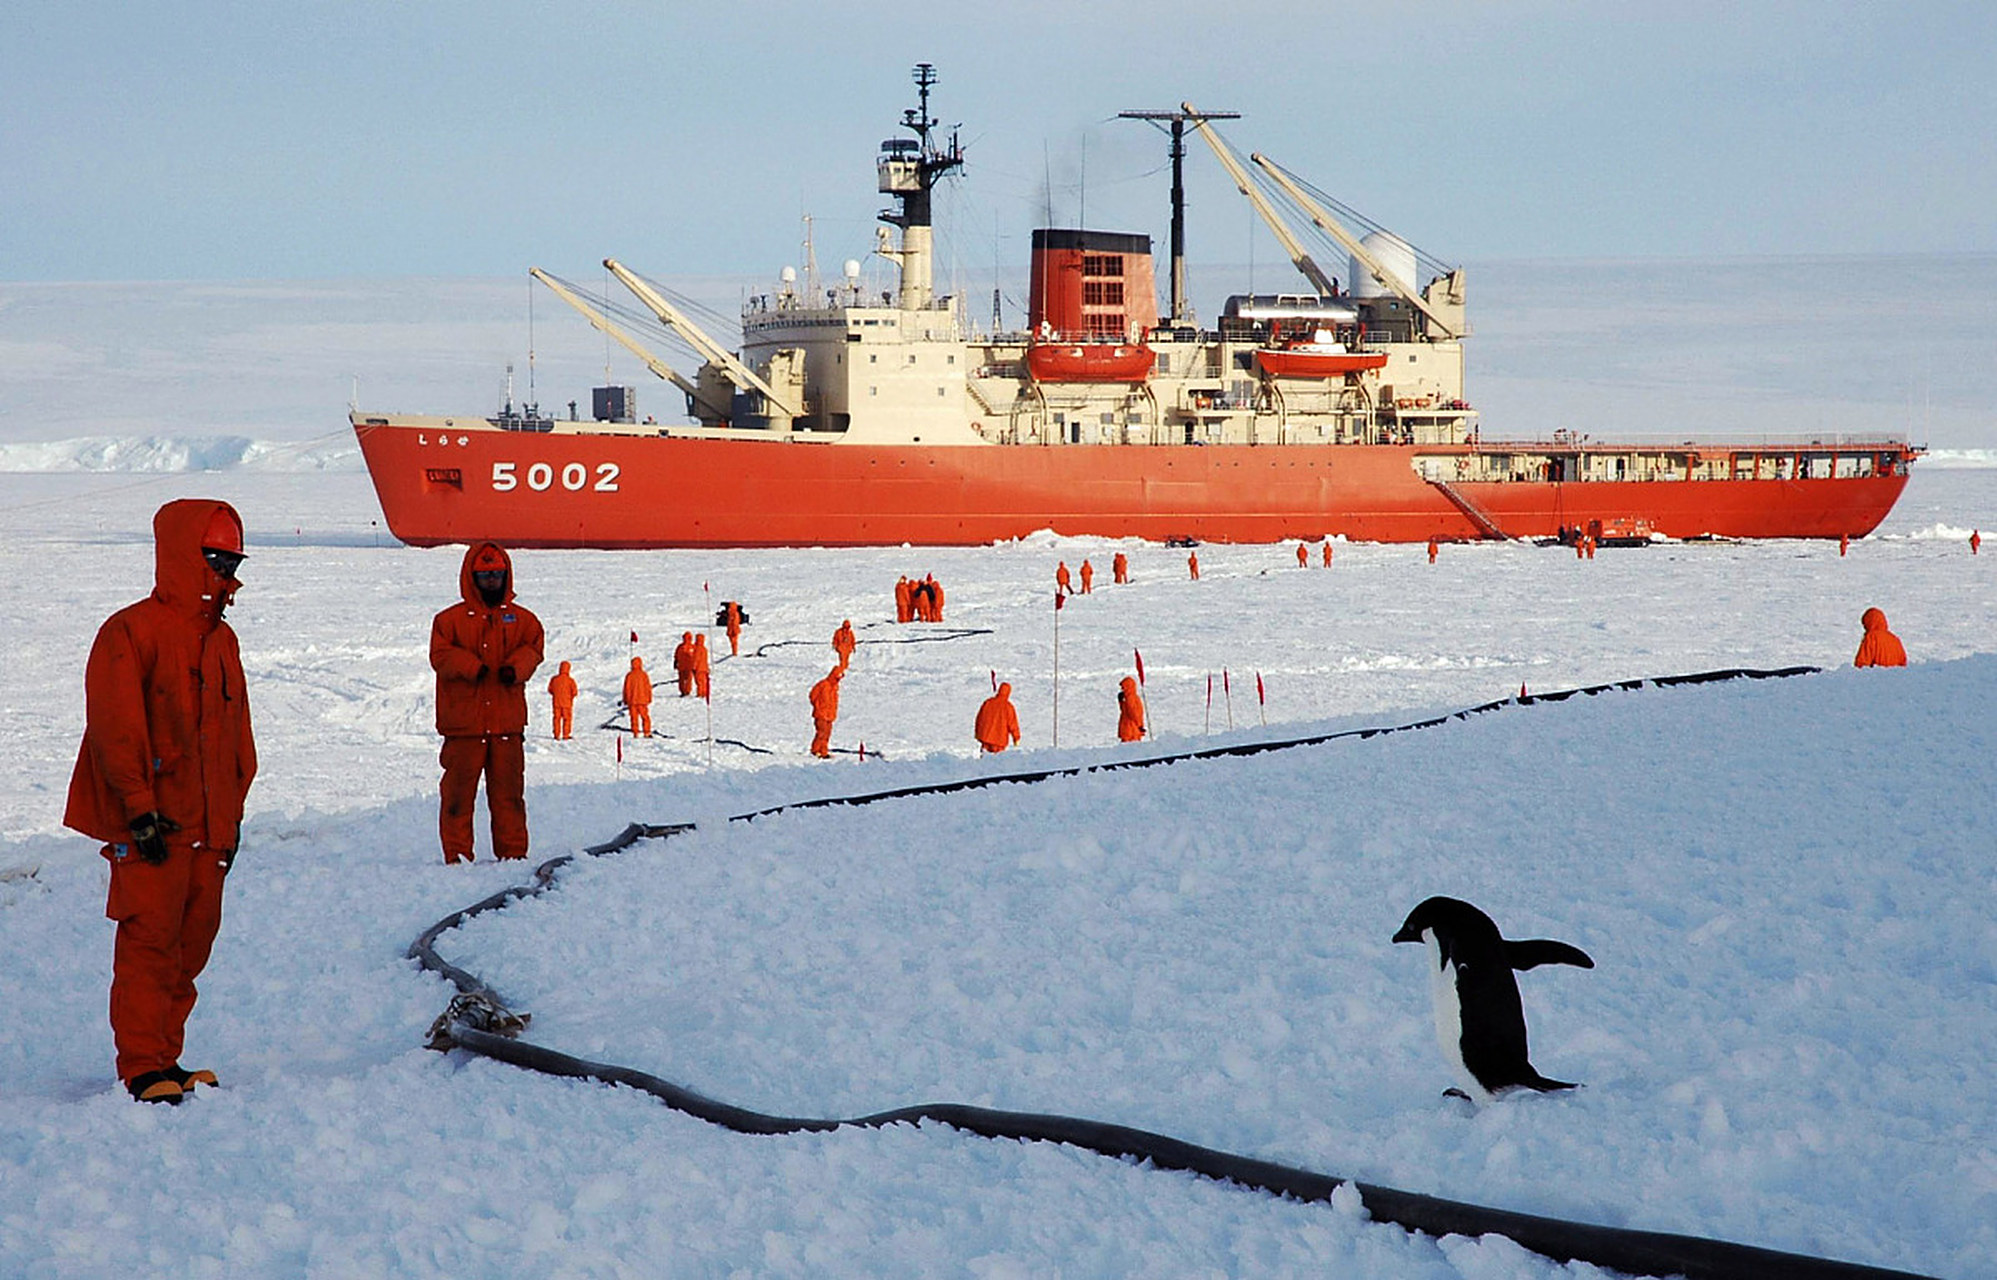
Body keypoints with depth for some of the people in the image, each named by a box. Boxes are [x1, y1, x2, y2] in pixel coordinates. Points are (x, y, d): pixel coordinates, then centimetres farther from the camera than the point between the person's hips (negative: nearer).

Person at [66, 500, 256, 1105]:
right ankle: (143, 1068, -6)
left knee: (192, 941, 8)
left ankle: (166, 1059, 16)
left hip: (206, 825, 7)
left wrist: (232, 814, 17)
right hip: (151, 825, -7)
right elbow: (115, 727, -12)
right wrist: (140, 807, -16)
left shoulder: (222, 640, 16)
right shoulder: (131, 632, -7)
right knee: (149, 940, -8)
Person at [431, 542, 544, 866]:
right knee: (458, 787, -1)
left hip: (507, 719, 2)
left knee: (509, 788, 5)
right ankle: (457, 853, 5)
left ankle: (512, 851, 12)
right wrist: (471, 667, -18)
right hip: (463, 720, -2)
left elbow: (532, 648, 10)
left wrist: (516, 667, -10)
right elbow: (441, 656, -3)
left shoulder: (521, 619, 12)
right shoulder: (450, 619, 3)